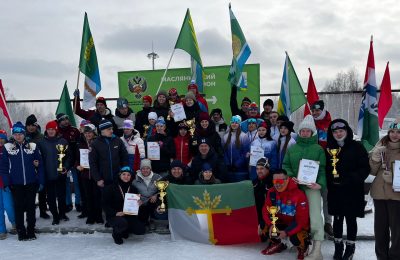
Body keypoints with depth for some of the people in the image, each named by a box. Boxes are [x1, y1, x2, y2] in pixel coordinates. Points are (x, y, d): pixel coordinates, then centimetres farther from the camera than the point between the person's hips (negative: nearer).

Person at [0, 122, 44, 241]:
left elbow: (40, 164, 3)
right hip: (16, 184, -1)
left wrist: (41, 181, -1)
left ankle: (31, 231, 20)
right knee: (19, 207, 5)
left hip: (31, 183, 1)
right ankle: (21, 231, 16)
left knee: (31, 207, 8)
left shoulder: (33, 146, 1)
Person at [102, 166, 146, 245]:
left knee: (141, 230, -13)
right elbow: (105, 204, -7)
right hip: (113, 216, -4)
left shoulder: (133, 189, 5)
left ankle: (124, 230, 18)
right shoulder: (111, 188, -5)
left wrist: (139, 204, -15)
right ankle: (116, 233, 1)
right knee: (122, 223, -36)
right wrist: (115, 213, -21)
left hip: (129, 216, 4)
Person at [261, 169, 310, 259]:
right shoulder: (272, 192, -11)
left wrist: (287, 232, -32)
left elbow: (302, 218, -26)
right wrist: (271, 225, -24)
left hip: (298, 224, -5)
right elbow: (266, 210, -6)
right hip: (281, 221, 5)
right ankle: (277, 244, 15)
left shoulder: (299, 194, -27)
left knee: (295, 238, -34)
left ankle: (302, 247, 7)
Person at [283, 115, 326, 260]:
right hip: (294, 186, 4)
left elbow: (323, 169, -2)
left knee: (315, 215, -13)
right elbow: (286, 165, 12)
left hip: (312, 186, -3)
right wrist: (290, 177, -7)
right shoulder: (292, 148, 13)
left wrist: (320, 184, -17)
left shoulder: (318, 149, 4)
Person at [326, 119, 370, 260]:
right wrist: (330, 180, -8)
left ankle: (350, 246, 23)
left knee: (351, 219, 8)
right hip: (334, 190, 3)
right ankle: (338, 245, 27)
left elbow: (365, 168, -9)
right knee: (337, 218, 12)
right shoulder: (330, 148, 6)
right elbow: (326, 169, 9)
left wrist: (349, 179, -19)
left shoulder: (357, 147, -5)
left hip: (352, 191, -3)